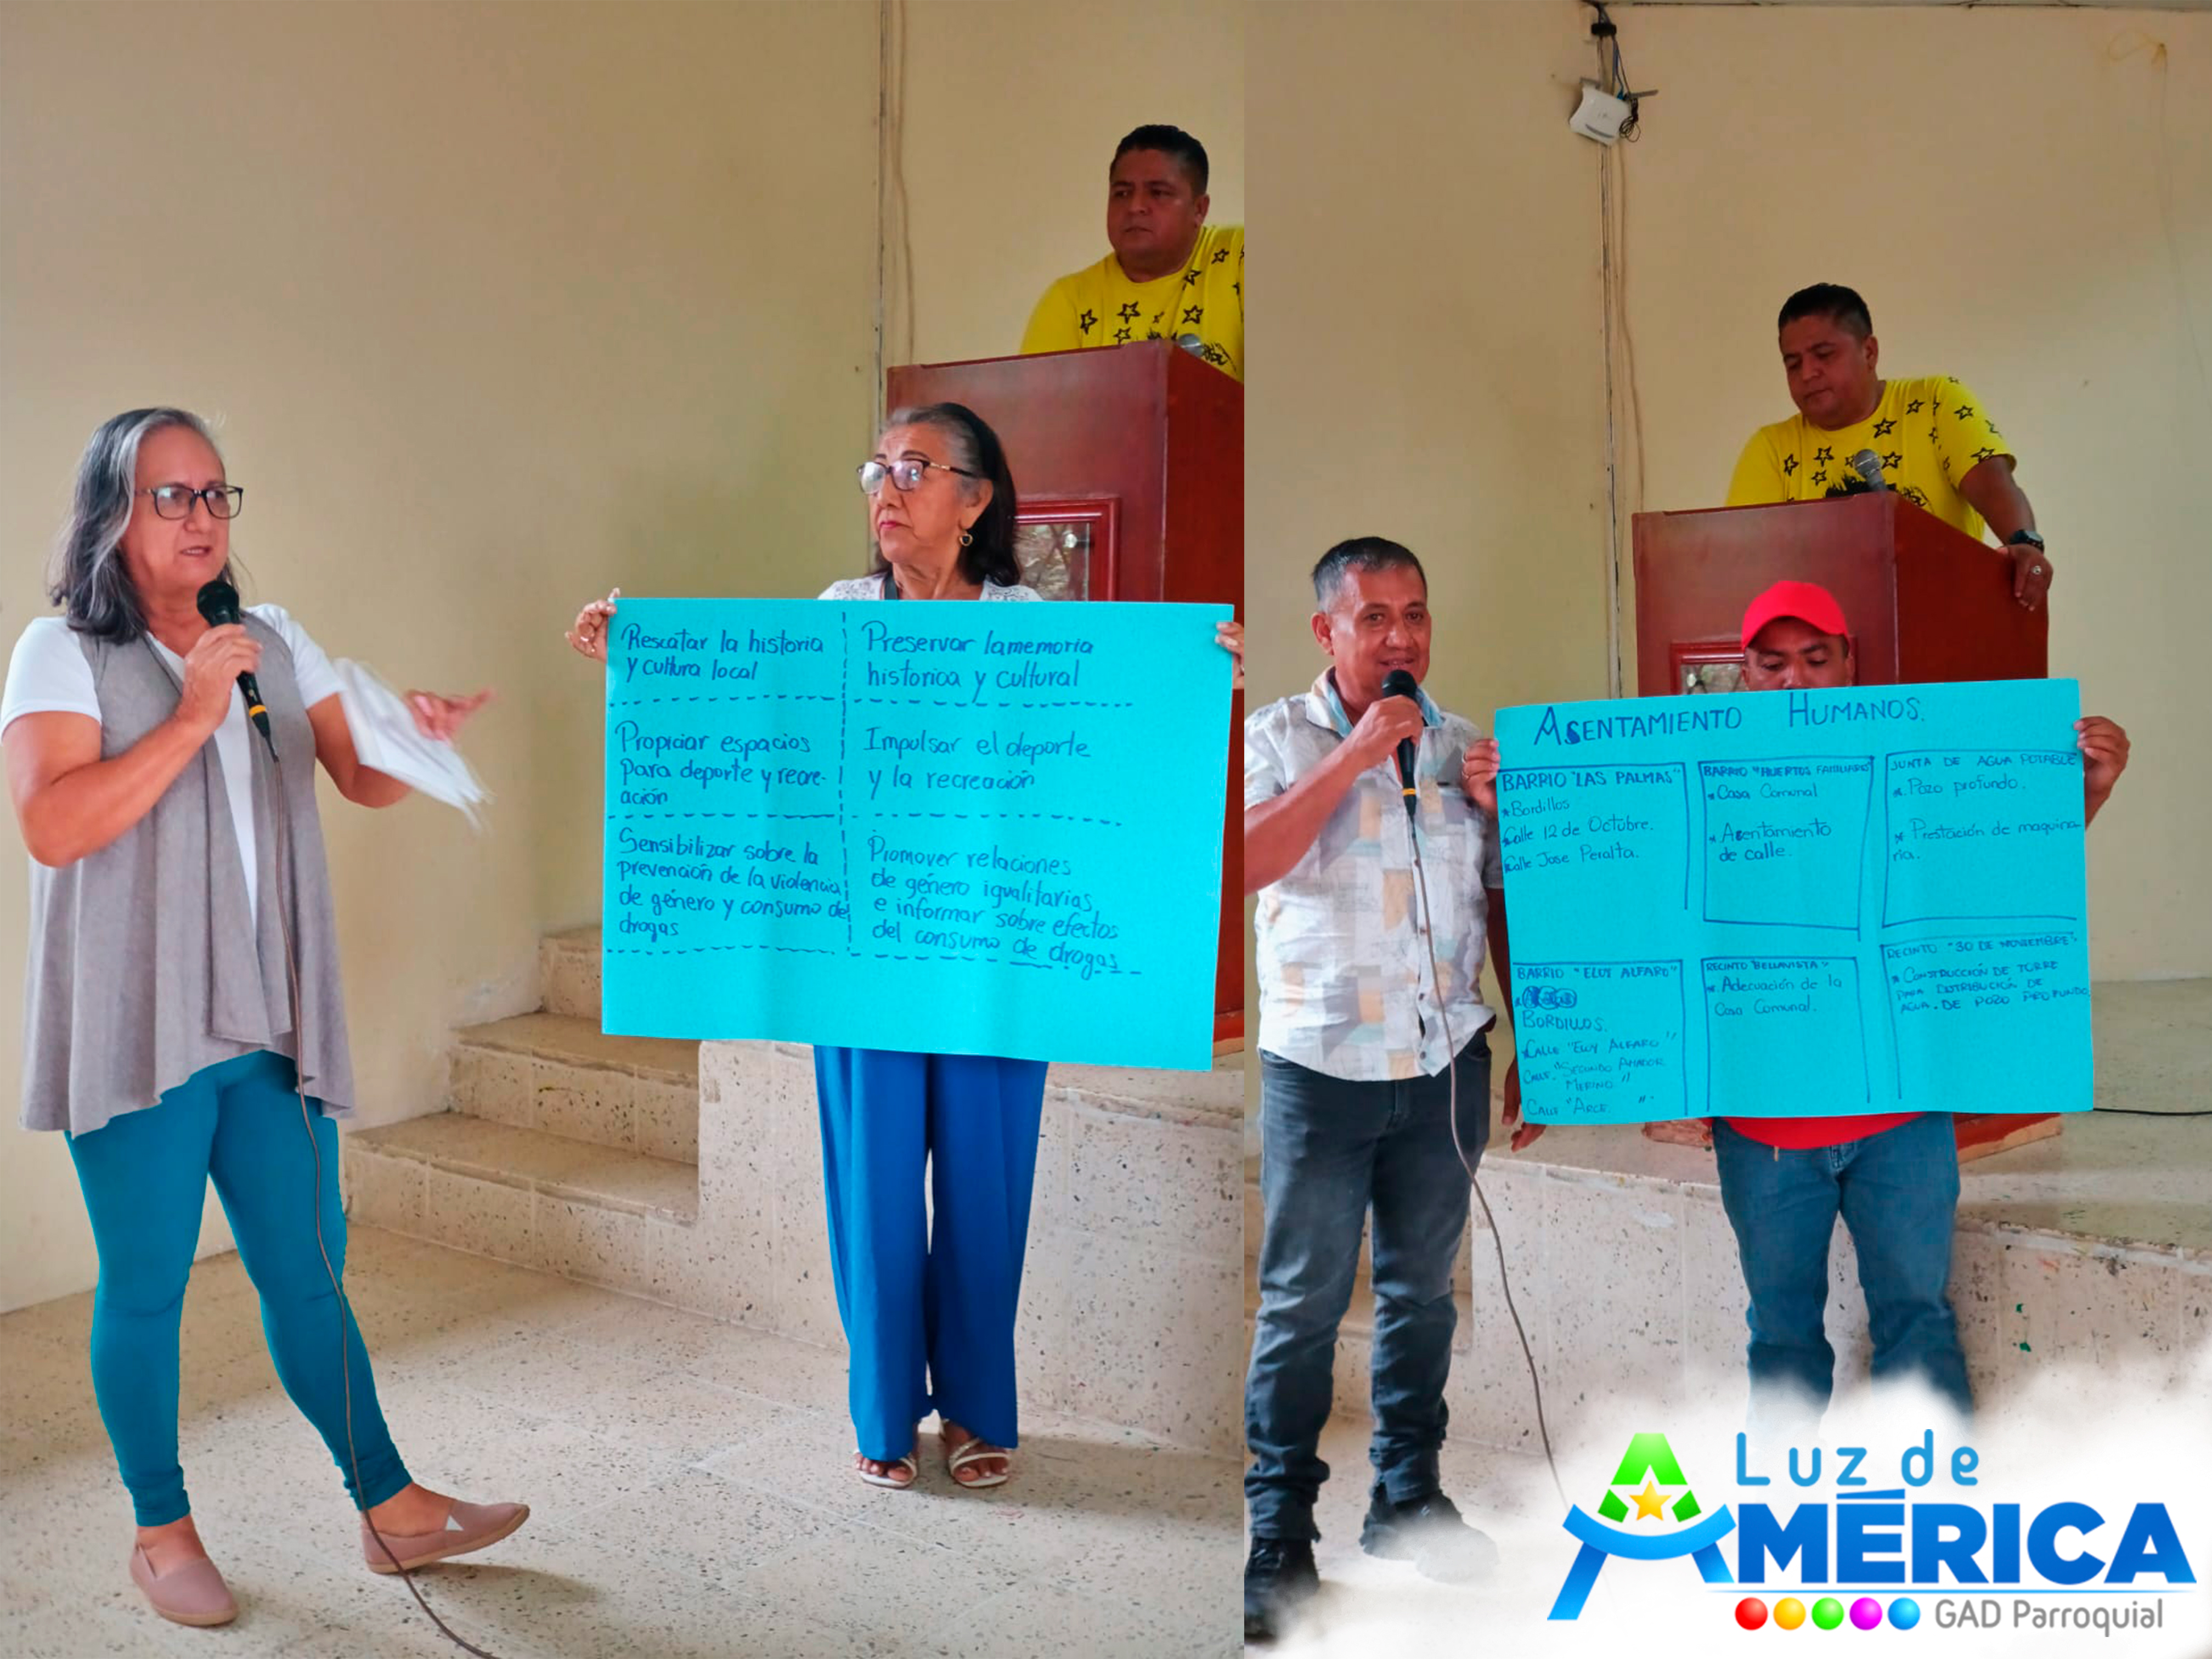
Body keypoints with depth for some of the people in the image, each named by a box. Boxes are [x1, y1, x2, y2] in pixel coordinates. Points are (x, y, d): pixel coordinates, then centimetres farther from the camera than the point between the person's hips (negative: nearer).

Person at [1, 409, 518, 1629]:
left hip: (266, 1031, 4)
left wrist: (420, 741, -16)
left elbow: (364, 782, 6)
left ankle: (390, 1508, 19)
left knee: (307, 1276, 10)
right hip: (138, 1036, -4)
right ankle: (162, 1531, 25)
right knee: (146, 1289, 7)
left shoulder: (275, 644, 12)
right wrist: (194, 718, -20)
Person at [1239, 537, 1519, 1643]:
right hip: (1320, 1066, -3)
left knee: (1423, 1291, 14)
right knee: (1301, 1305, 3)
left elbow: (1503, 899, 9)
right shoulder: (1277, 736, -3)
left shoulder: (1466, 747, 7)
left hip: (1447, 1064, 4)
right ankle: (1279, 1533, 14)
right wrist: (1354, 756, -20)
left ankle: (1406, 1500, 29)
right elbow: (1241, 863, -20)